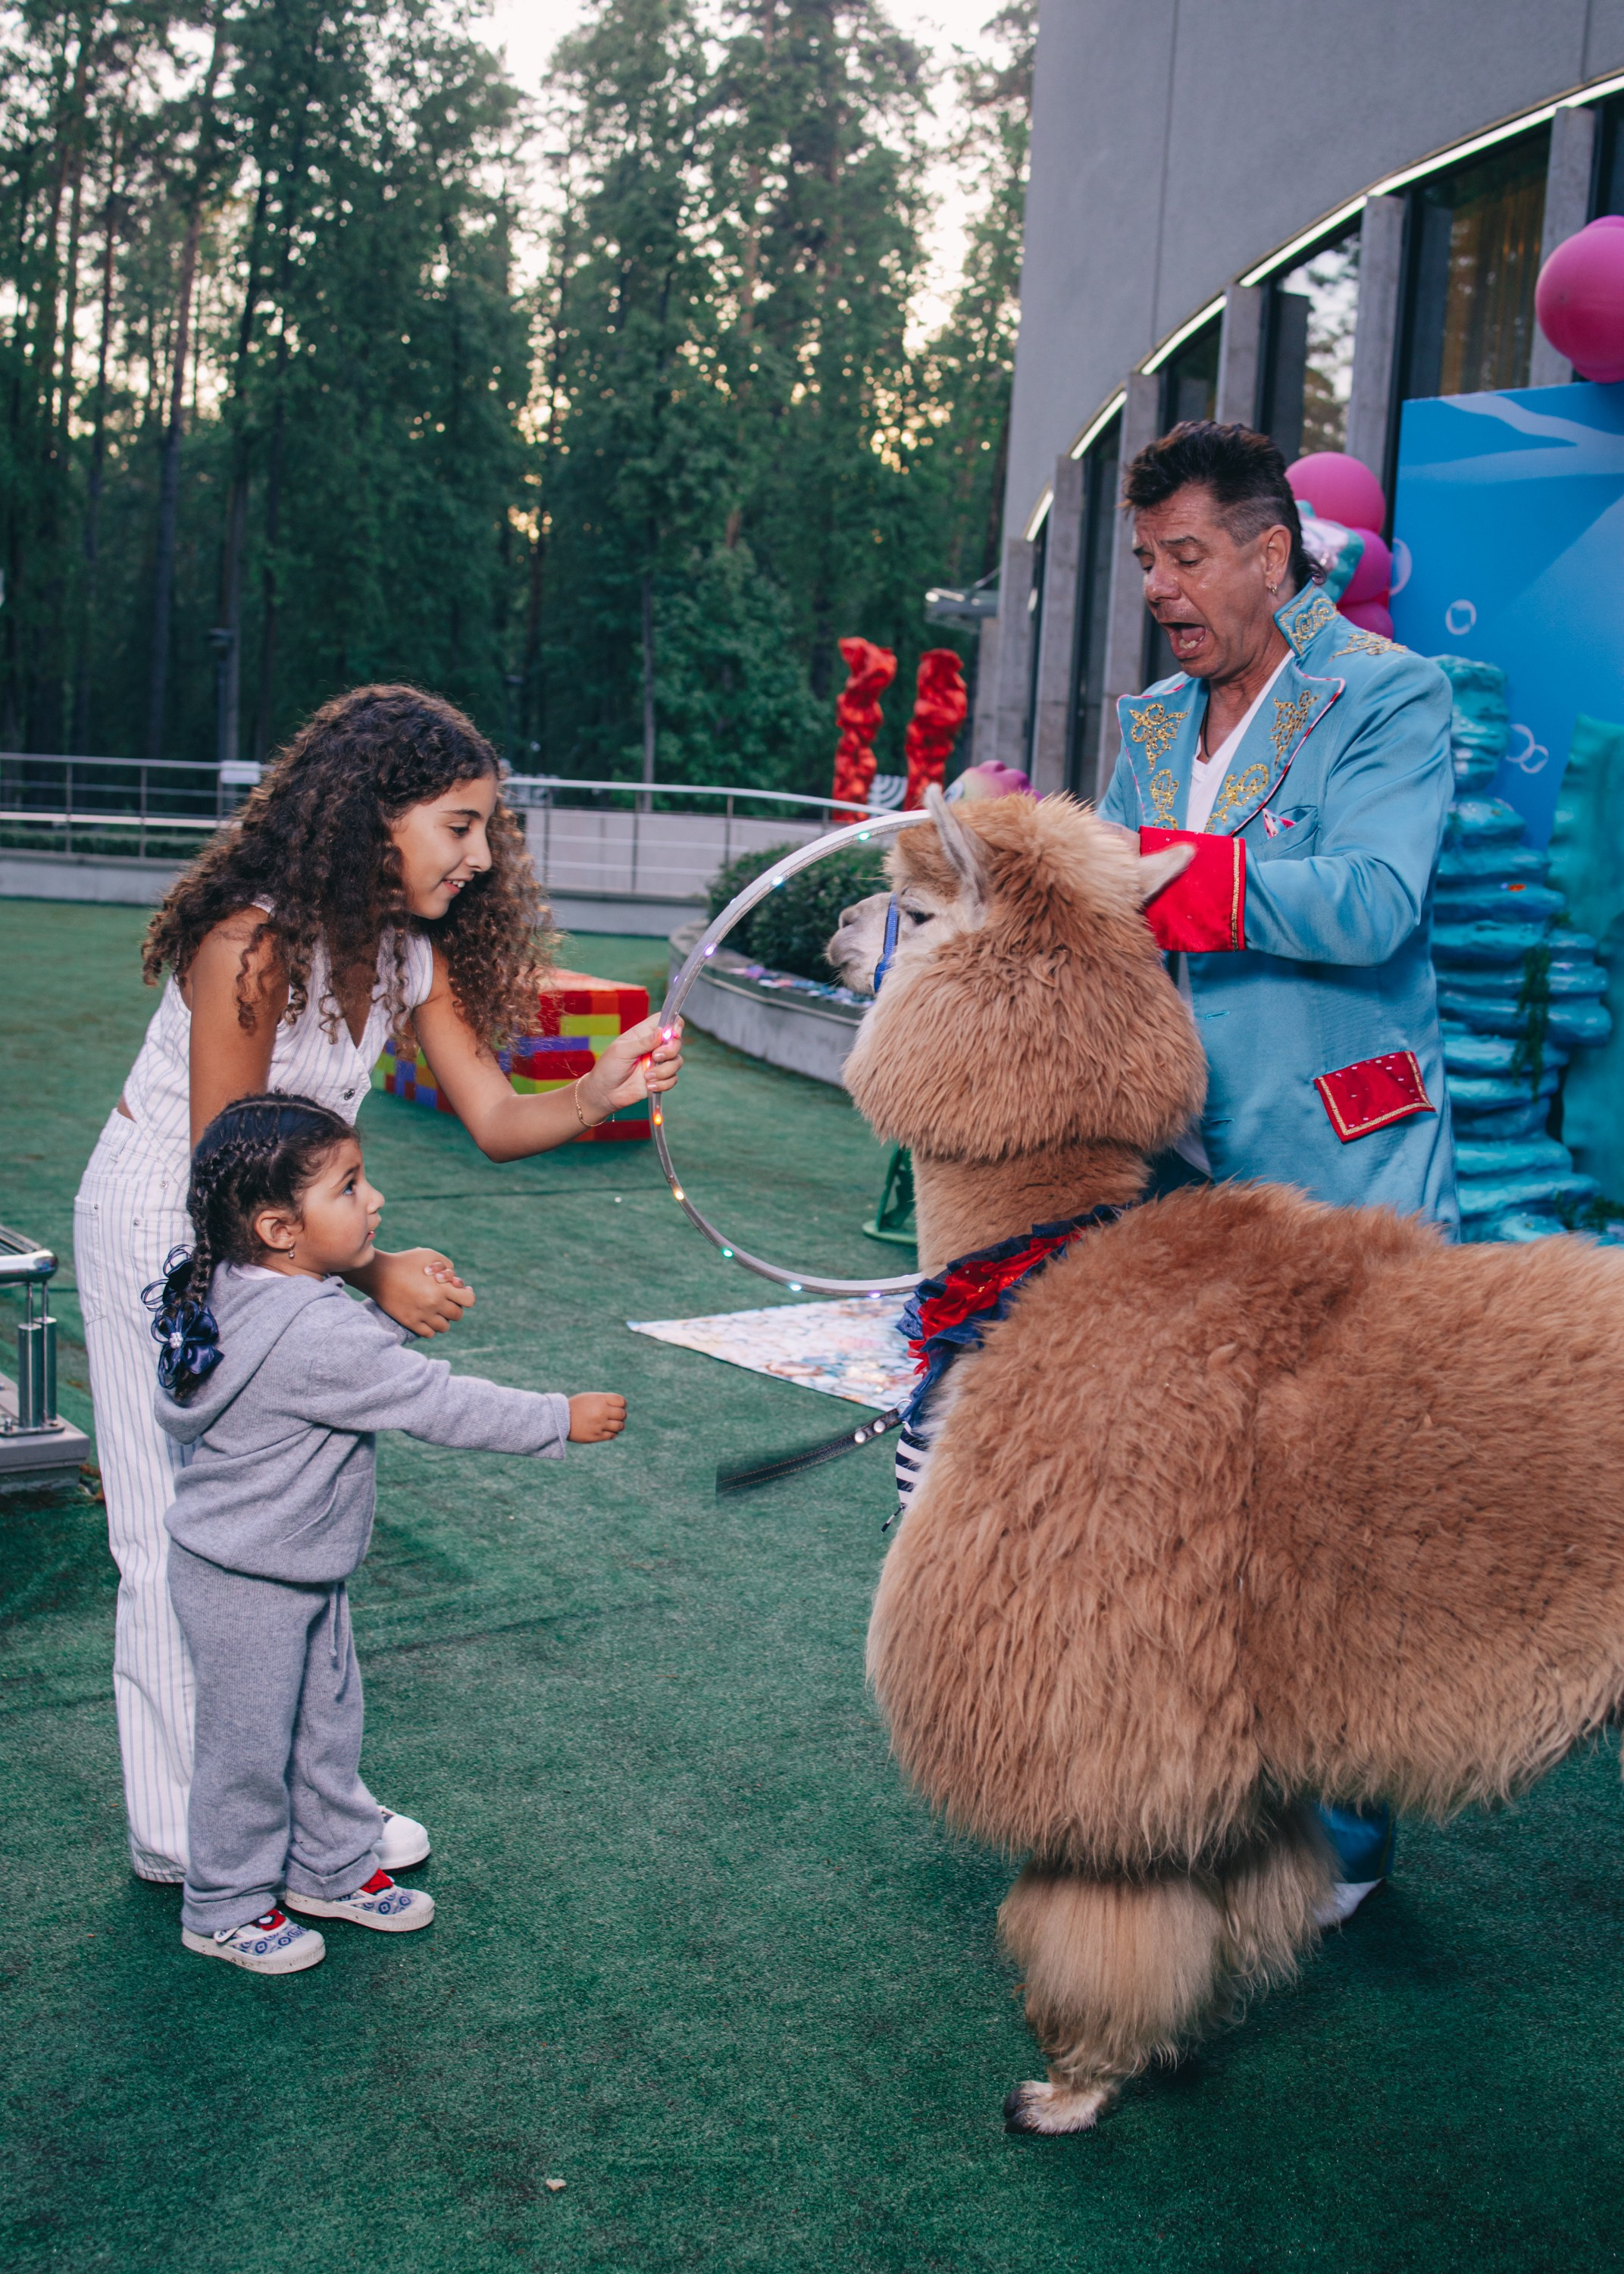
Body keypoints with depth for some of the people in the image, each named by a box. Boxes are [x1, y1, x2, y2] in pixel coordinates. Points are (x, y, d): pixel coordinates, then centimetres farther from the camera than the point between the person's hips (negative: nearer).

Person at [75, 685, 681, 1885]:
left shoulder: (415, 952, -7)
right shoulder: (249, 945, -29)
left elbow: (494, 1118, -12)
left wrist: (601, 1091, -31)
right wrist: (371, 1273, -25)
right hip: (161, 1224, -7)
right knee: (185, 1532, 1)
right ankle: (185, 1833, 17)